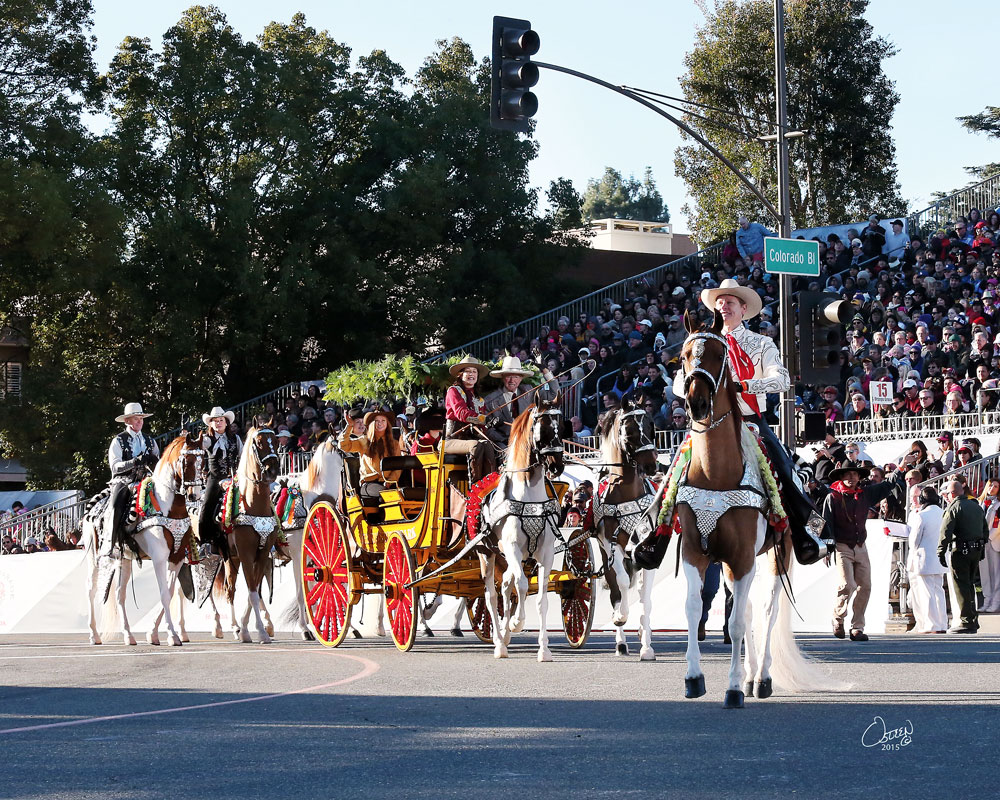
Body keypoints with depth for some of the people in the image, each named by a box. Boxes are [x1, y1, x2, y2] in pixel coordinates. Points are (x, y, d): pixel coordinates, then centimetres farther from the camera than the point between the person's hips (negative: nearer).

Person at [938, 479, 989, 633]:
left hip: (960, 551, -8)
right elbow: (985, 531, 21)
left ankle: (966, 621, -6)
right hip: (977, 551, 8)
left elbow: (946, 531, -16)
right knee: (969, 584, 18)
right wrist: (981, 549, 24)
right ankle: (973, 620, 19)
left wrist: (941, 552, -14)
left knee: (961, 586, -4)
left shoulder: (954, 507, -10)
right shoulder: (977, 507, 15)